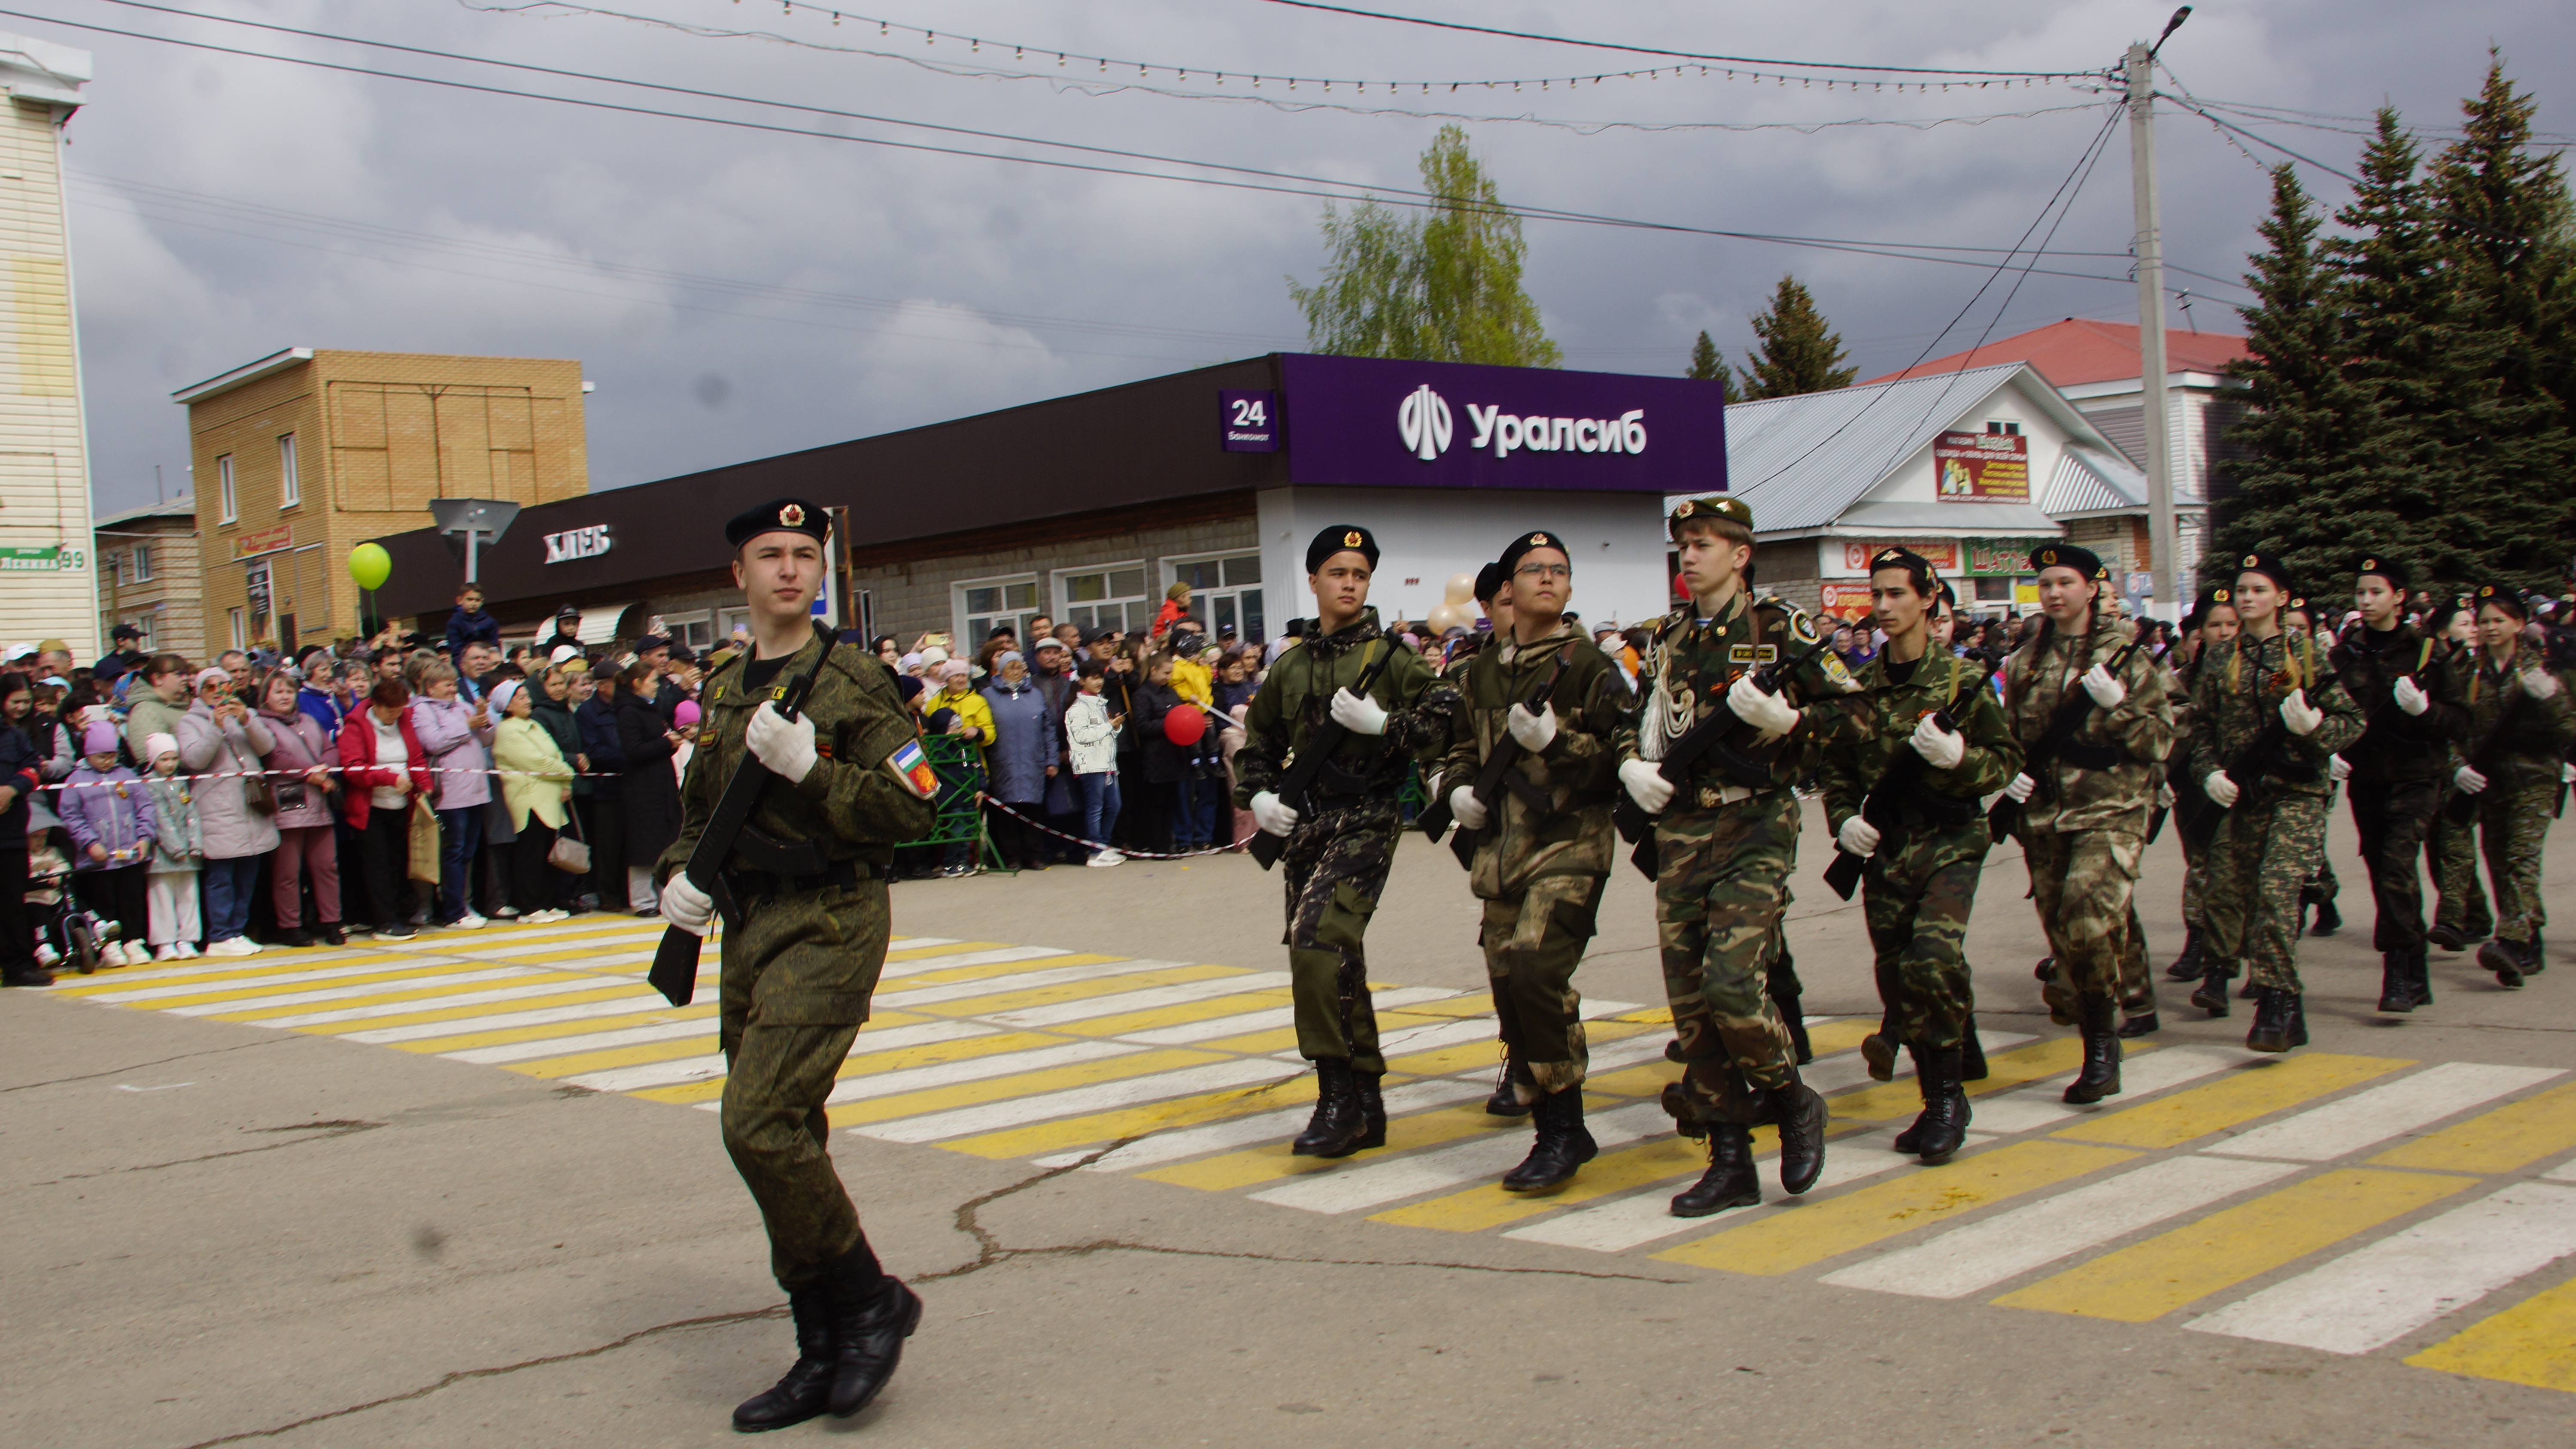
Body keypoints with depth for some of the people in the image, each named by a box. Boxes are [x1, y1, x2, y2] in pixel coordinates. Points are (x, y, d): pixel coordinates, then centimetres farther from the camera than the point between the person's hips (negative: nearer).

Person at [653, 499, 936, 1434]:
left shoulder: (851, 679, -7)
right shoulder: (724, 689, 13)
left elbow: (912, 808, -13)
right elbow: (699, 808, 25)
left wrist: (811, 768, -21)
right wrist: (680, 874, 7)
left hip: (830, 924, -8)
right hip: (749, 927, 8)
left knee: (761, 1122, -19)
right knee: (785, 1139, 10)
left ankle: (870, 1300, 0)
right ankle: (825, 1356, 20)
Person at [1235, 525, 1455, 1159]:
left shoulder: (1389, 656, -2)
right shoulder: (1291, 667, 13)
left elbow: (1448, 718, -9)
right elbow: (1258, 742, 23)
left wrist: (1382, 723, -19)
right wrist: (1257, 795, 7)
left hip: (1366, 822, -6)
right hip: (1304, 827, 6)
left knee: (1318, 941, -23)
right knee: (1336, 965, 10)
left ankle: (1339, 1099, -14)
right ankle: (1364, 1106, 22)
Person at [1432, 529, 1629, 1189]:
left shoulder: (1590, 667, -2)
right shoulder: (1480, 673, 14)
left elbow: (1623, 762, -6)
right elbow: (1458, 748, 27)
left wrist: (1554, 740, -18)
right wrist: (1457, 790, 7)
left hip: (1570, 845, -6)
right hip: (1502, 849, 6)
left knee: (1535, 966, -22)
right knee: (1508, 986, 6)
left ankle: (1563, 1126, -10)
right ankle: (1556, 1134, 21)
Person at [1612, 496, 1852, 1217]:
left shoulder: (1779, 627, -2)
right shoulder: (1668, 638, 15)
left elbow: (1850, 710, -2)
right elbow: (1637, 718, 25)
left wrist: (1784, 720, -18)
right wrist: (1633, 764, 5)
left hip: (1755, 825, -6)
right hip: (1680, 830, 6)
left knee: (1732, 980, -19)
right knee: (1689, 998, 3)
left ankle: (1794, 1102, 9)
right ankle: (1729, 1163, 13)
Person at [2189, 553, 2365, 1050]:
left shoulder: (2305, 656, 0)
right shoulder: (2221, 660, 8)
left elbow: (2352, 722, 1)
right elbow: (2202, 723, 12)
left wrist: (2314, 725, -19)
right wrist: (2210, 772, -3)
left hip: (2297, 794, -4)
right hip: (2241, 793, 4)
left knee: (2277, 890, -18)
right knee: (2227, 887, 13)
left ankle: (2279, 1001, -15)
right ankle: (2220, 968, 41)